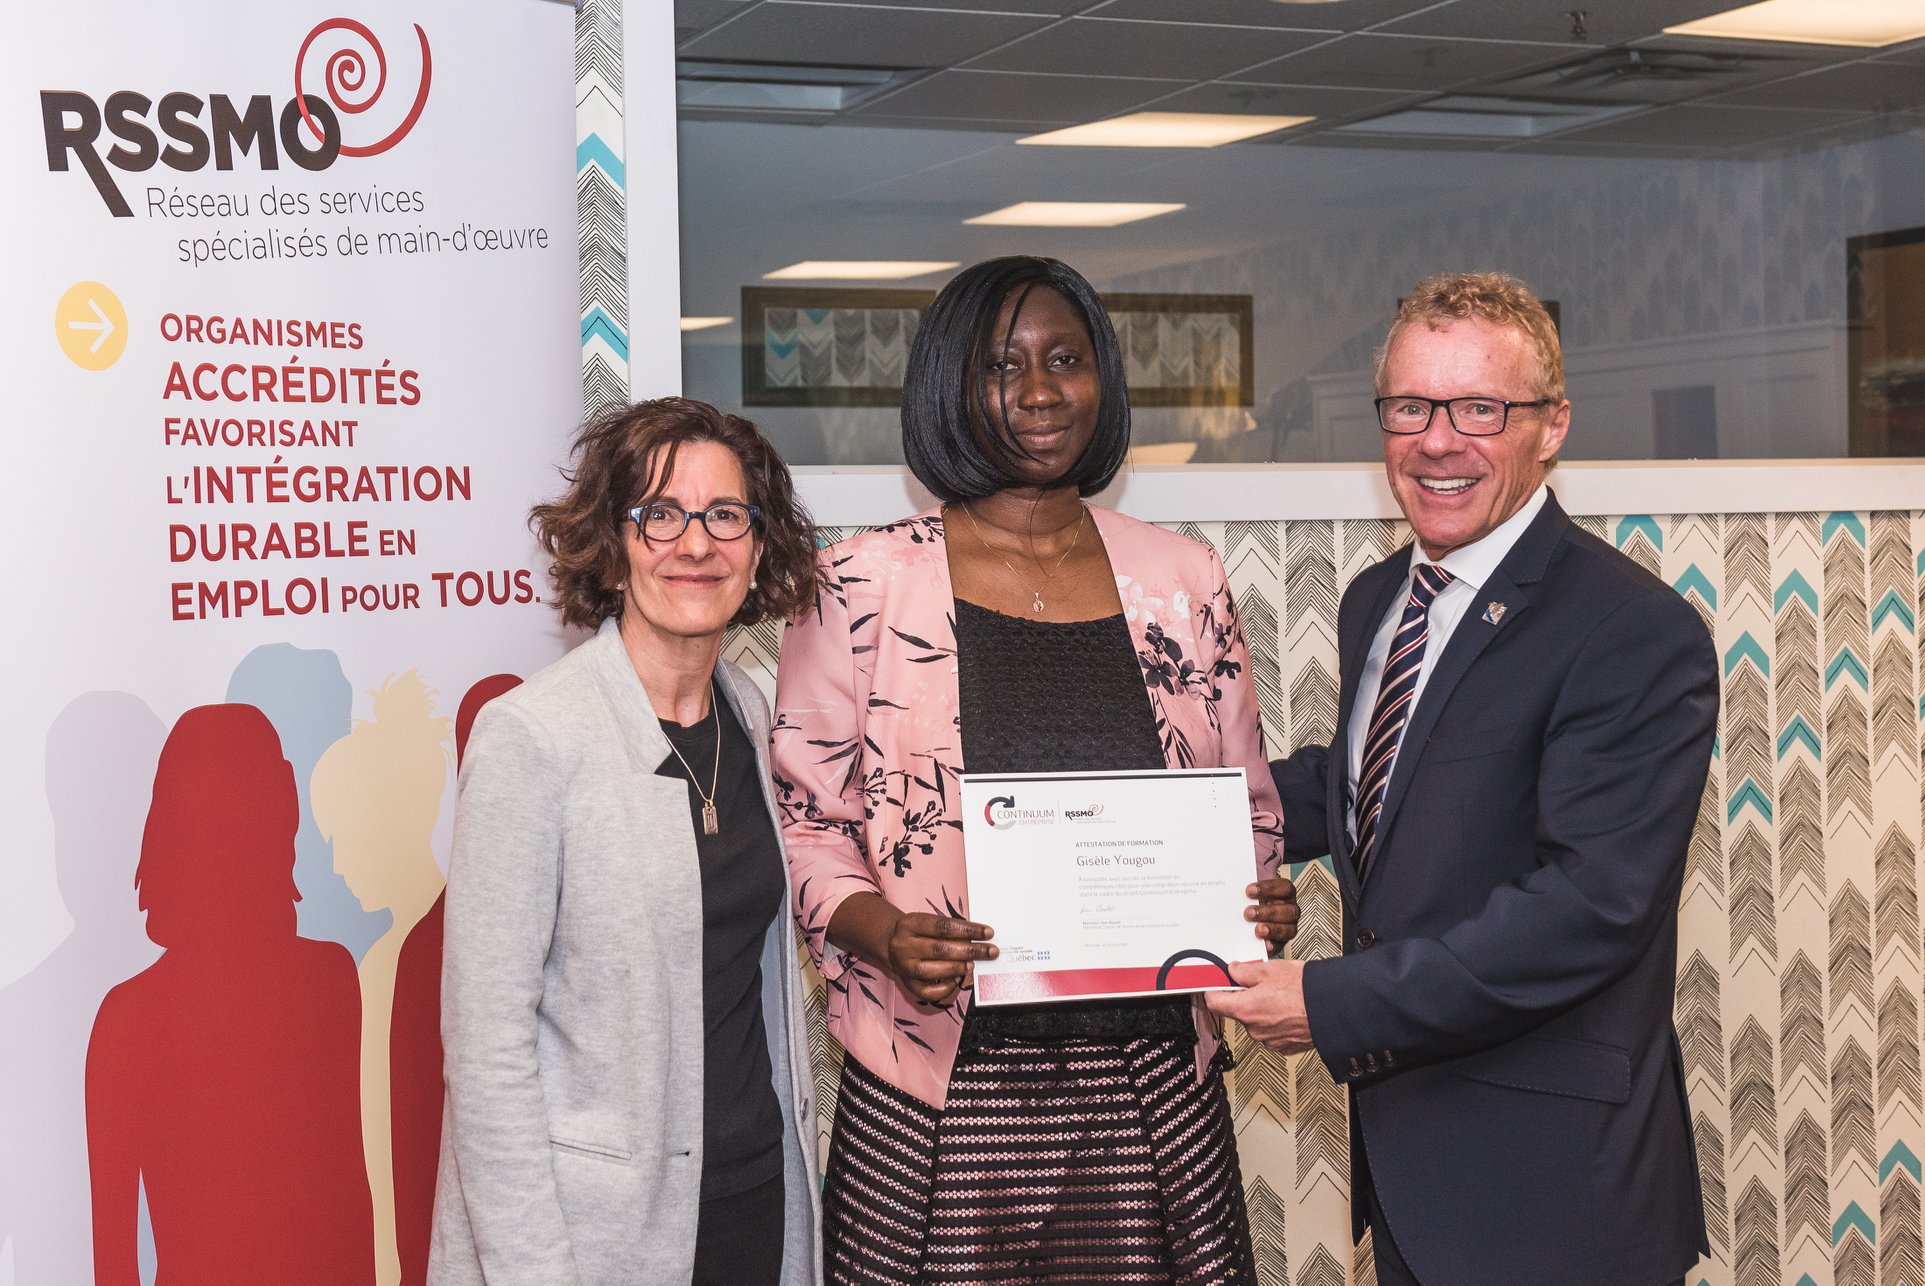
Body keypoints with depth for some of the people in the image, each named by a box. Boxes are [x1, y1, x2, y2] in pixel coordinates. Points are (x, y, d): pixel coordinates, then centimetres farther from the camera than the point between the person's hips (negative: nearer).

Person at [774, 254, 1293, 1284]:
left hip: (1151, 1080, 3)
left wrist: (1259, 914, -6)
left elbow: (1246, 812, 15)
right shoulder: (865, 585, -1)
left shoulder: (1183, 583, 8)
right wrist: (884, 934, -17)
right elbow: (802, 821, 1)